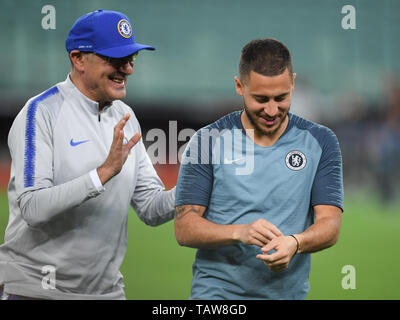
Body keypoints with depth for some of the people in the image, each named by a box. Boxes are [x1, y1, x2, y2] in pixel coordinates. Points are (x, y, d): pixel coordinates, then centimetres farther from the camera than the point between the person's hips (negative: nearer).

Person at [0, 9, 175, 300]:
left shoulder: (125, 118, 10)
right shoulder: (41, 113, -11)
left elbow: (151, 209, 8)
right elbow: (32, 208, -22)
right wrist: (104, 172, -28)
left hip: (106, 288, 6)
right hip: (37, 288, -6)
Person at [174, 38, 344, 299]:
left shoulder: (320, 142, 2)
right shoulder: (209, 141, -1)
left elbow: (330, 225, -3)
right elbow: (184, 229, -4)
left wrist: (295, 243, -24)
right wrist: (240, 232, -22)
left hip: (288, 292, 1)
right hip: (216, 291, -1)